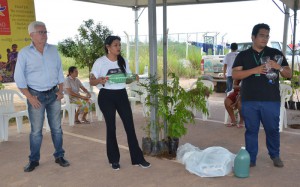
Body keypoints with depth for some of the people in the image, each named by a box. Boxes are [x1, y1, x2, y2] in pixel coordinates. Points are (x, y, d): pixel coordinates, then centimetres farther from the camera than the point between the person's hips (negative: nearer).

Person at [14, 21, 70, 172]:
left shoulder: (53, 50, 5)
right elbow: (19, 78, -5)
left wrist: (60, 90, 2)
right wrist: (30, 97, -11)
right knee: (36, 130, 4)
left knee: (56, 128, 9)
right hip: (36, 95, -3)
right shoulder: (24, 53, -5)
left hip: (53, 94, 3)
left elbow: (59, 71, 10)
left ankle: (59, 156, 21)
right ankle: (34, 160, 18)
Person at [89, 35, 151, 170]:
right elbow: (92, 82, -8)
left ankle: (137, 158, 10)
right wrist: (100, 80, -30)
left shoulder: (123, 61, 7)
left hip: (122, 95, 4)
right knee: (111, 127, 4)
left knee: (130, 126, 1)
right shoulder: (100, 62, -7)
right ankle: (114, 159, 18)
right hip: (106, 96, -4)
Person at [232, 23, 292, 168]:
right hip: (249, 101, 0)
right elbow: (235, 75, -6)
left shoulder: (276, 53, 7)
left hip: (271, 100, 1)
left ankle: (275, 156, 31)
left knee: (272, 129, 10)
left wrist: (279, 67, -15)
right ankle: (251, 159, 18)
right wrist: (254, 70, -18)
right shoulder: (243, 55, 5)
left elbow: (289, 74, 7)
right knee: (251, 130, 7)